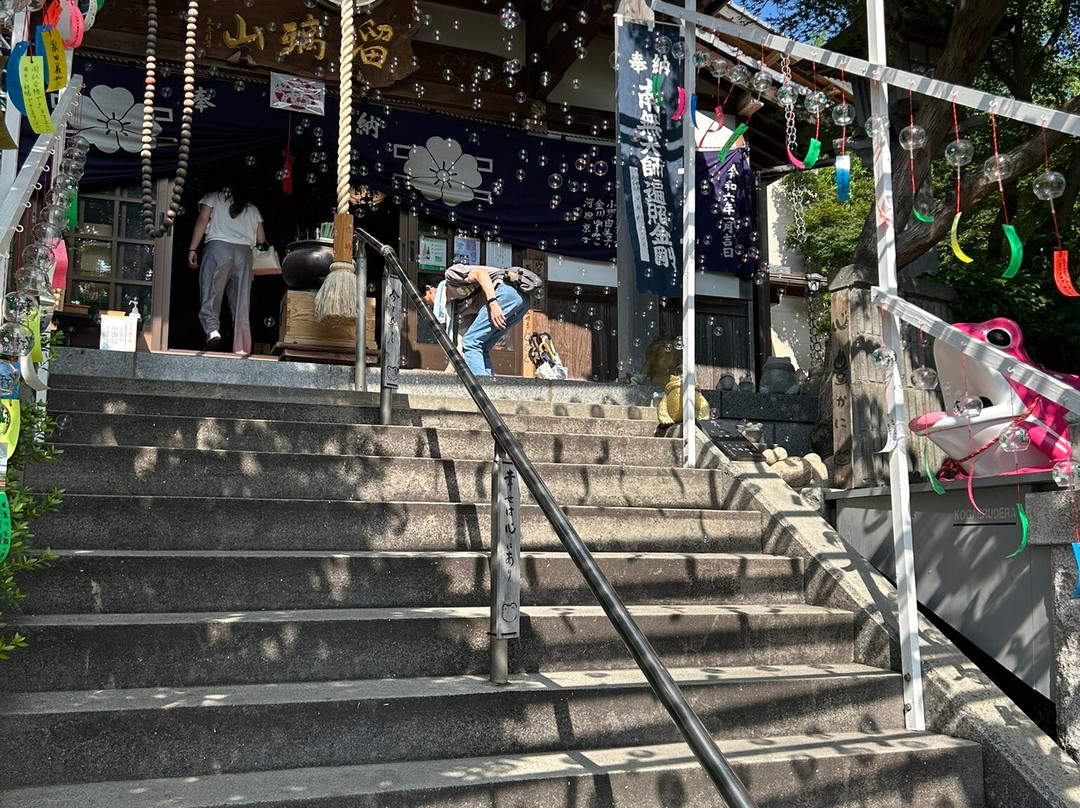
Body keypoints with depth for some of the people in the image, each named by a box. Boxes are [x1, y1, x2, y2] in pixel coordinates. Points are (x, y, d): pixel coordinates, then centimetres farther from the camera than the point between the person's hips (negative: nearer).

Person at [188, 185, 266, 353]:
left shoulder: (213, 198, 18)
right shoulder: (253, 209, 25)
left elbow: (202, 221, 4)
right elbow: (261, 239, 21)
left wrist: (193, 249, 0)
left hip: (218, 247, -3)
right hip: (244, 252, 3)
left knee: (210, 295, -7)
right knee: (241, 304, -1)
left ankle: (212, 330, -33)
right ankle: (242, 349, -7)